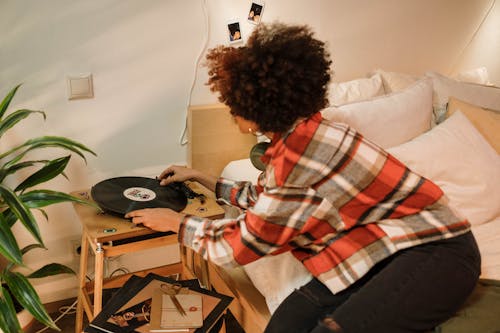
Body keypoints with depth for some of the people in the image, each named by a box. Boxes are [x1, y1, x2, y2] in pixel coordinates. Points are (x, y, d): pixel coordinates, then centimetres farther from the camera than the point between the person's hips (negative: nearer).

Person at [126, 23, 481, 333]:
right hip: (383, 248, 8)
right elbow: (264, 198, 21)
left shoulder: (301, 155, -25)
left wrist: (178, 222, 2)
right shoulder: (301, 136, 4)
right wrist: (202, 177, 28)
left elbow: (242, 245, -14)